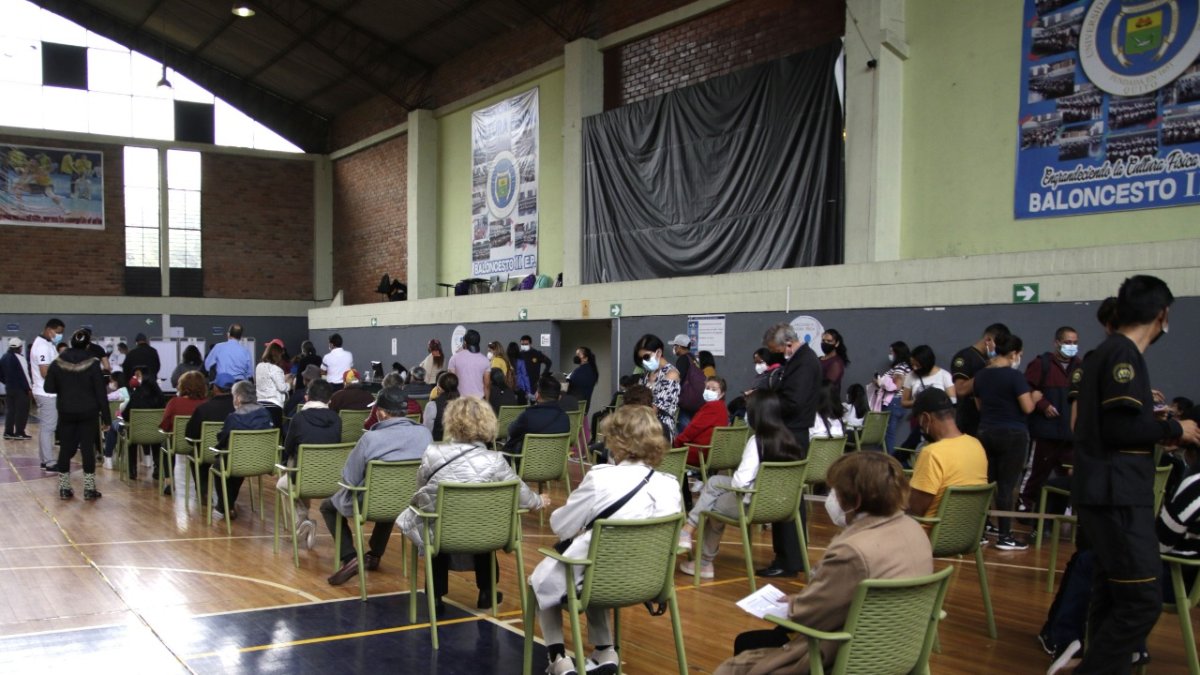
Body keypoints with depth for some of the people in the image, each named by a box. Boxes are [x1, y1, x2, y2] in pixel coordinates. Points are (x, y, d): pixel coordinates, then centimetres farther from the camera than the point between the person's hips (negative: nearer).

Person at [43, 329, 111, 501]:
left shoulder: (57, 363, -3)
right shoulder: (93, 364, -10)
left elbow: (49, 388, 0)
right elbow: (100, 392, -10)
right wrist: (106, 417, -6)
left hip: (66, 412, 3)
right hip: (88, 413, -3)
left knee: (66, 448, 10)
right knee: (87, 448, 1)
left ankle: (64, 488, 13)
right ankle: (89, 489, 2)